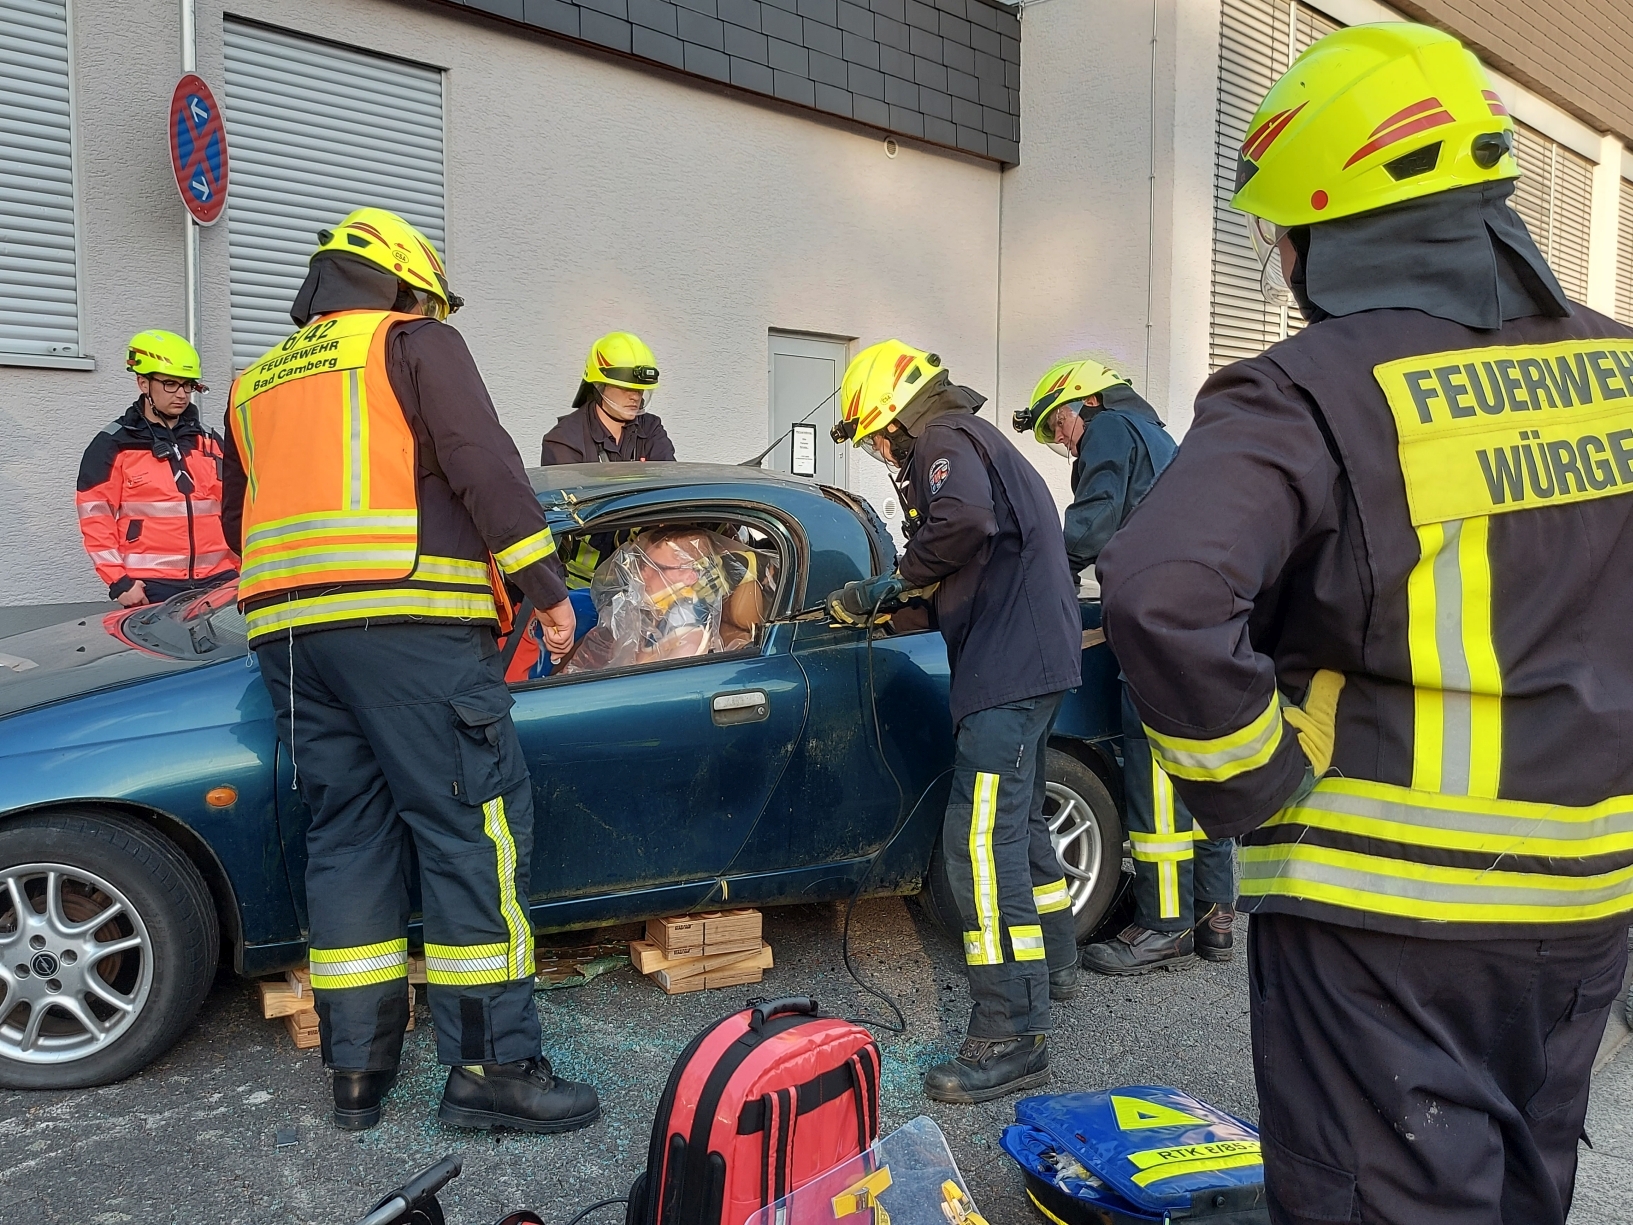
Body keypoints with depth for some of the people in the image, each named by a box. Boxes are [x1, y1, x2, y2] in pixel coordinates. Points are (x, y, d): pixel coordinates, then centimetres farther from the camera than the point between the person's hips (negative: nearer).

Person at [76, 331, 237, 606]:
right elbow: (95, 518, -1)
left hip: (217, 582, 4)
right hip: (151, 588, -4)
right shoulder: (113, 445, 3)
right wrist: (119, 581, -8)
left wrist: (240, 567, 10)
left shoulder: (209, 441, 16)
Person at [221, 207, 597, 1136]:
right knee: (476, 827, -5)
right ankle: (492, 1067, -4)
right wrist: (548, 588, -6)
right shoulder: (416, 344, 6)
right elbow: (483, 462, -7)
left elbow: (242, 521, 31)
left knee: (351, 833, 12)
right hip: (405, 618, -7)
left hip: (285, 630, 7)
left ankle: (359, 1069, 16)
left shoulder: (257, 383, 26)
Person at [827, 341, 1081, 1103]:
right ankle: (1053, 962, 40)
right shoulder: (974, 440, 25)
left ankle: (1011, 1039, -12)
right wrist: (887, 602, 14)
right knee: (1017, 821, 24)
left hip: (1011, 667, -11)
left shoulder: (944, 439, -6)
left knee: (982, 841, -14)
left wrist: (897, 579, -13)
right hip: (1033, 658, 11)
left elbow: (964, 519, -29)